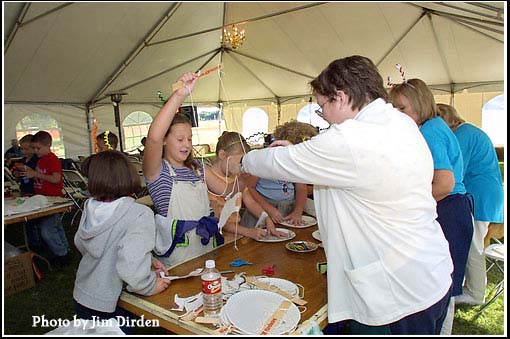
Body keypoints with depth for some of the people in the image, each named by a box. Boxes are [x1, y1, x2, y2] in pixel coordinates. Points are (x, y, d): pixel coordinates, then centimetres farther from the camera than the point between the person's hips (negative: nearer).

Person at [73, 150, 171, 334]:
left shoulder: (90, 208, -9)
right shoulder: (140, 215, -27)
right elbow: (130, 267, -36)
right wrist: (150, 286, -14)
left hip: (81, 297, 5)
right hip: (110, 307, -5)